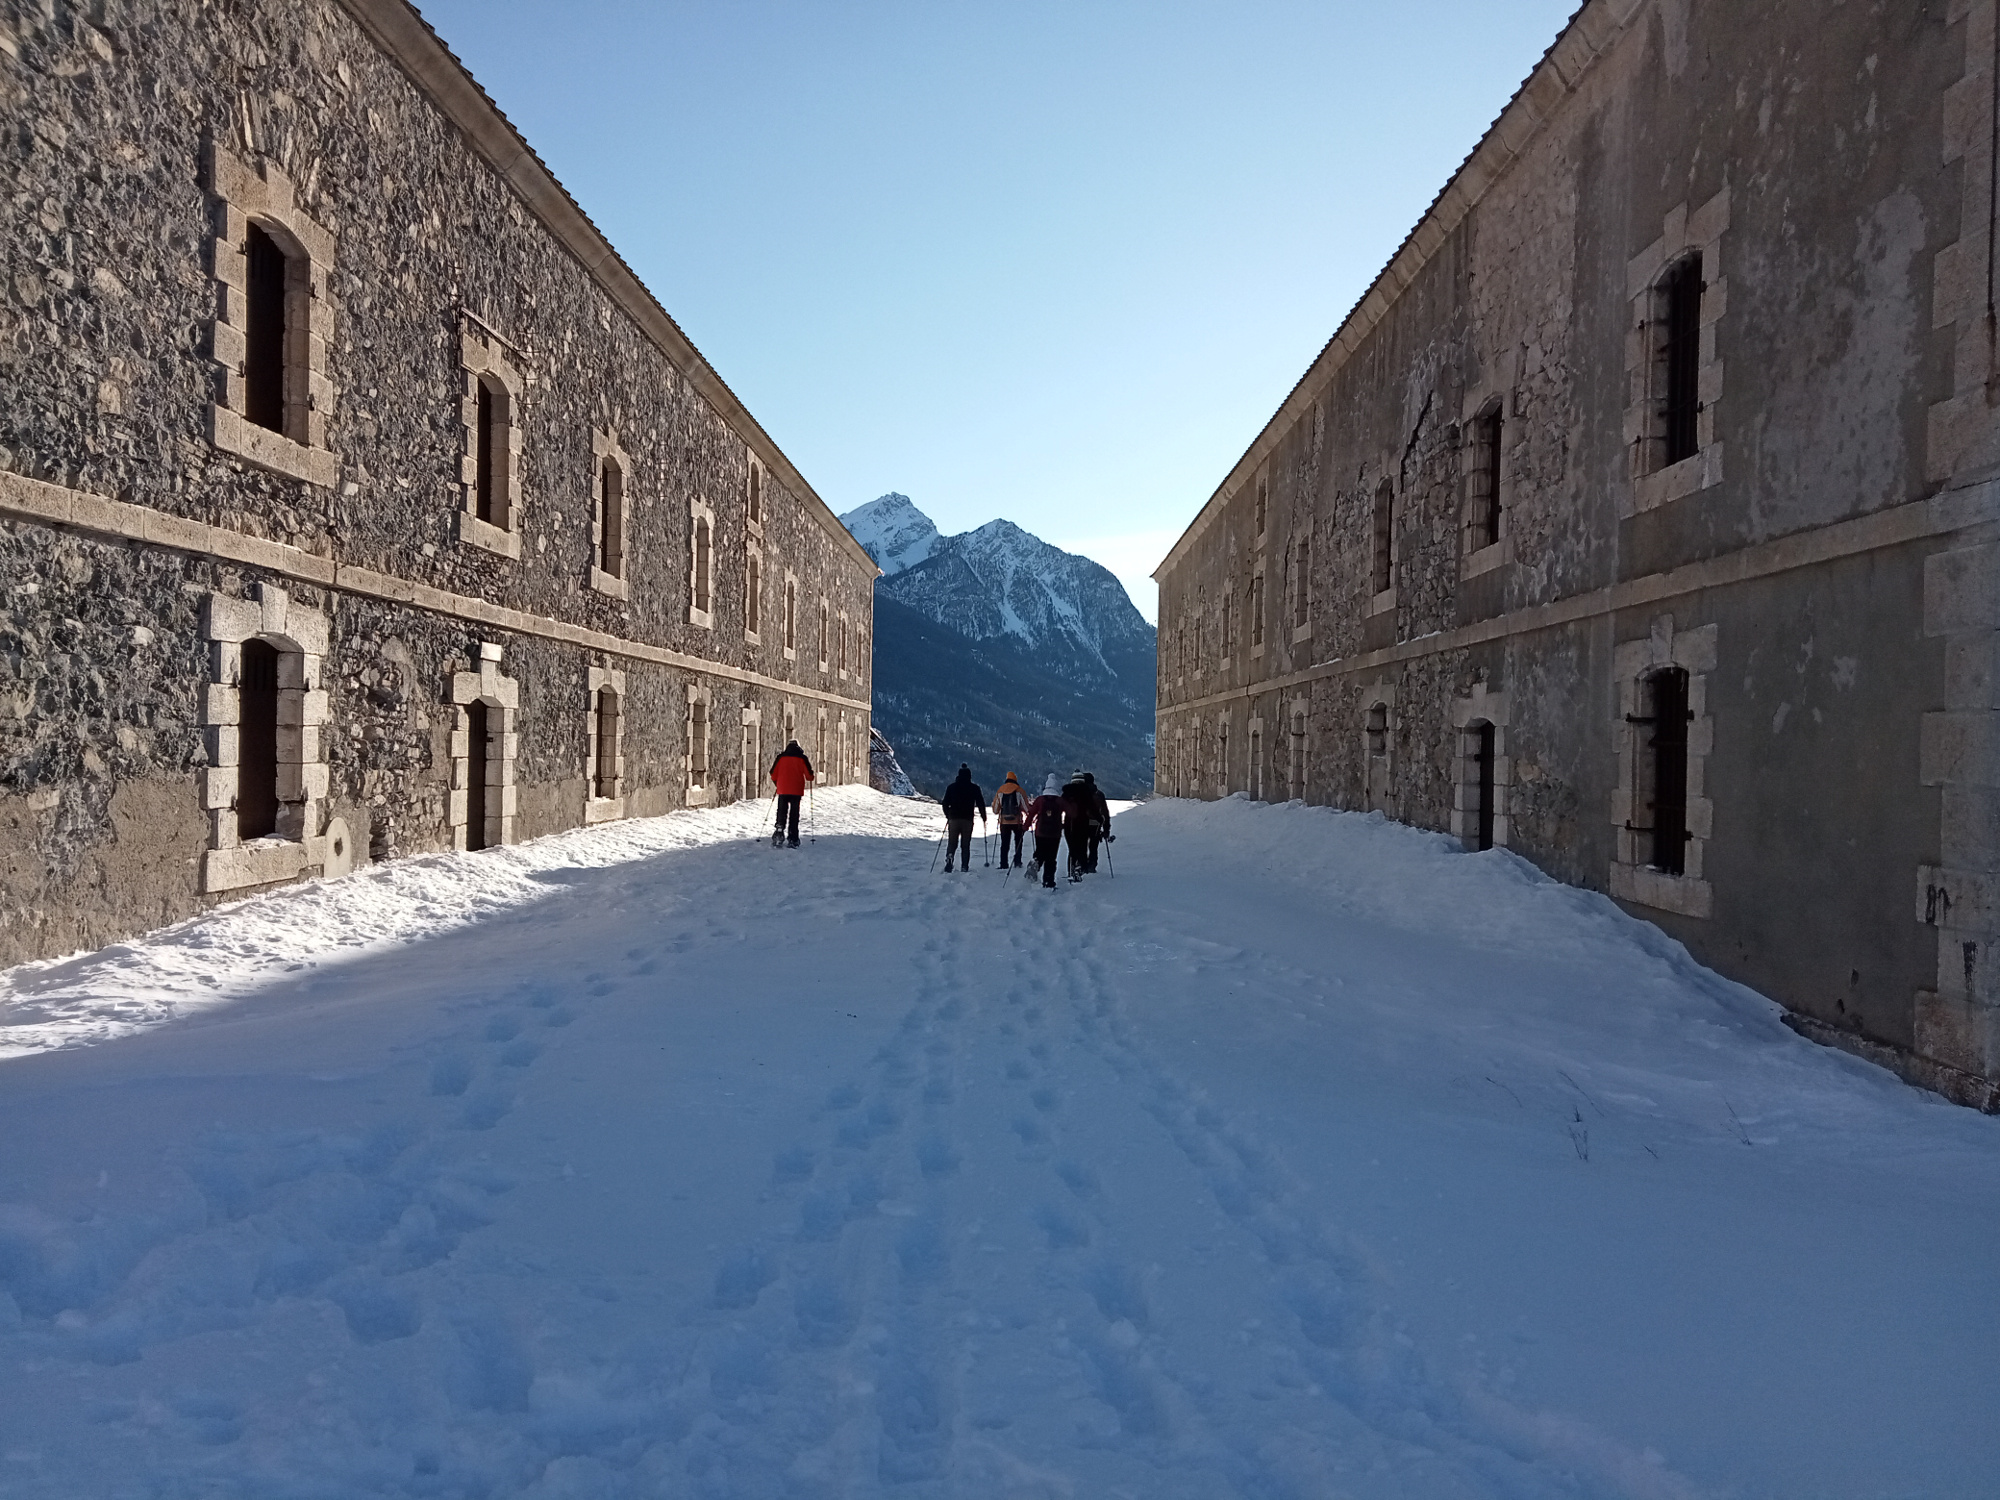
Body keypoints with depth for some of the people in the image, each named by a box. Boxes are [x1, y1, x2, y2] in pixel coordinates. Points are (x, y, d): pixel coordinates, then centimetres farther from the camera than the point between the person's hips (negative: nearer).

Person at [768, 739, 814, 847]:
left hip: (783, 790, 1)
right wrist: (809, 777, 22)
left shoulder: (781, 757, 3)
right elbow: (809, 775, -2)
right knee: (794, 814, 5)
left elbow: (773, 774, 5)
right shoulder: (802, 758, 0)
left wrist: (777, 783, 24)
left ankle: (779, 831, -17)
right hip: (796, 791, -1)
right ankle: (793, 840, 2)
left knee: (782, 813, 8)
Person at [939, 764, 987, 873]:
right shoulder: (974, 788, 0)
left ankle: (949, 858, -22)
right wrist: (984, 817, 16)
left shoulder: (951, 787, 5)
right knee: (965, 845, 6)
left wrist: (948, 815, 23)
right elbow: (980, 803, 2)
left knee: (952, 843, 5)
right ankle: (964, 867, 0)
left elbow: (945, 803, 8)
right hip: (968, 820, -1)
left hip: (953, 819, 1)